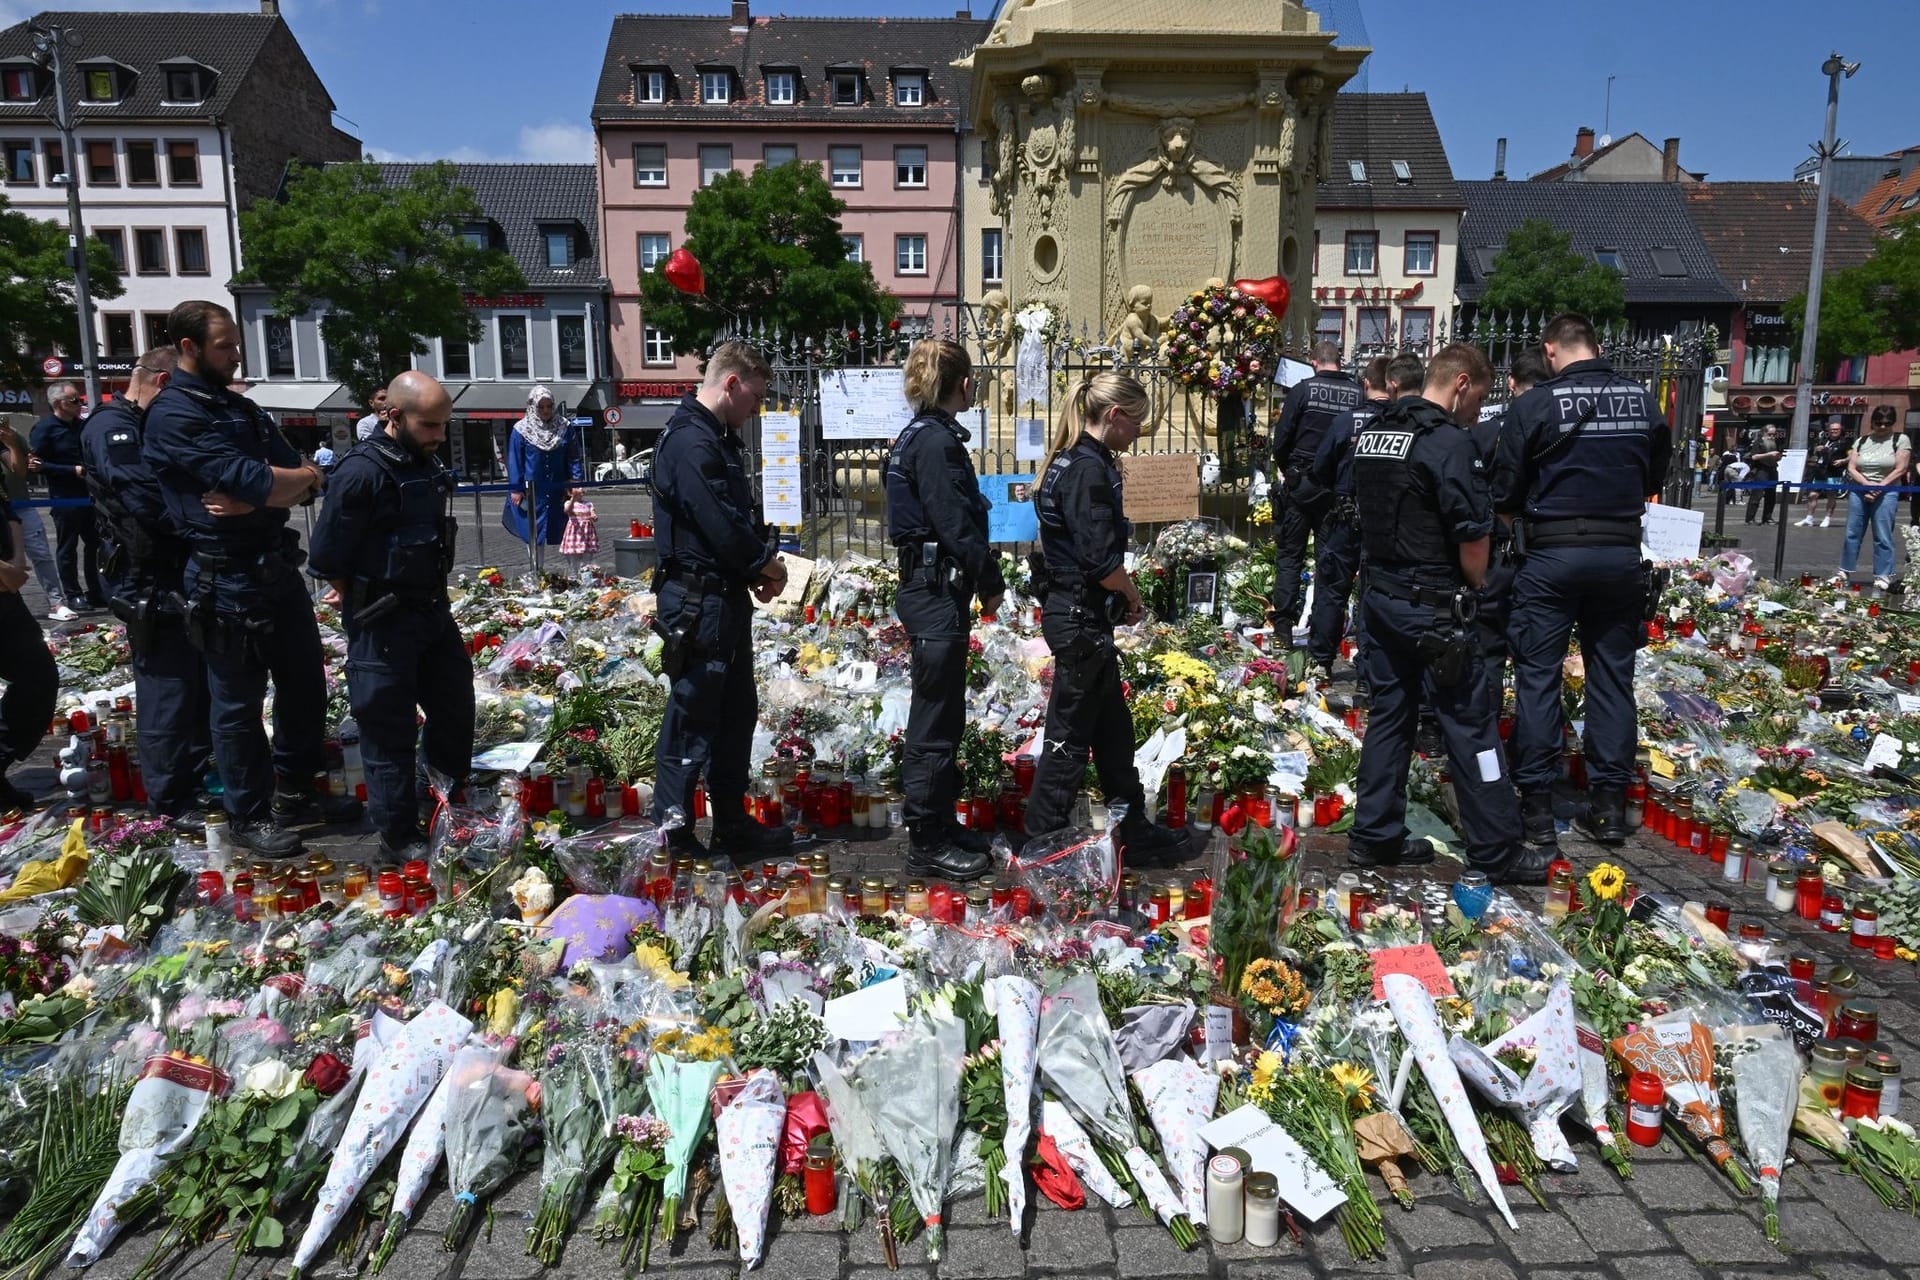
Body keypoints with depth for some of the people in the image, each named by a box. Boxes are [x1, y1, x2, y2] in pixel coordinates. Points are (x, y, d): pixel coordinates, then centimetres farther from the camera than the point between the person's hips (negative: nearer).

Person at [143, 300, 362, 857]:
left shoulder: (242, 408, 14)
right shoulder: (173, 415, -12)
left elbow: (304, 483, 3)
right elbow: (247, 479, -23)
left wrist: (253, 500, -16)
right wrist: (302, 476, -4)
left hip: (278, 565, 8)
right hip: (228, 579, -8)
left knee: (305, 682, 15)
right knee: (238, 702, 4)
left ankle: (295, 793, 31)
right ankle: (249, 817, 18)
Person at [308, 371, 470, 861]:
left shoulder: (426, 463, 4)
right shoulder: (362, 472, -20)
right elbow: (327, 561, -17)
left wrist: (437, 601, 11)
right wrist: (366, 610, -6)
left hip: (433, 613, 8)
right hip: (383, 626, -8)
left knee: (456, 707, 19)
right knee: (390, 733, 3)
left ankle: (452, 802, 39)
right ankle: (399, 837, 17)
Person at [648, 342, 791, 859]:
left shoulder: (719, 438, 15)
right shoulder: (690, 440, -18)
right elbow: (720, 525, -24)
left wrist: (763, 557, 1)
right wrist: (767, 563, -7)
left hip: (727, 599, 11)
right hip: (699, 603, -11)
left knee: (738, 712, 17)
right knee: (693, 721, -2)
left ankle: (733, 825, 27)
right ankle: (673, 837, 9)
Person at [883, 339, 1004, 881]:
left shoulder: (918, 435, 14)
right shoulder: (937, 441, -17)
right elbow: (956, 523, -20)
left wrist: (980, 575, 14)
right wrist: (991, 581, -8)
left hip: (929, 588, 10)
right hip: (937, 595, -10)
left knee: (943, 715, 17)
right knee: (934, 720, -2)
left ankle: (941, 824, 28)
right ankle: (926, 844, 7)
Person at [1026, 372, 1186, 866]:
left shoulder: (1073, 461, 12)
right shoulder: (1089, 469, -19)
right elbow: (1101, 561, -24)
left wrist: (1123, 597, 8)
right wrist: (1132, 597, -6)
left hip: (1077, 615, 10)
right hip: (1080, 618, -10)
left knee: (1113, 728, 17)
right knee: (1070, 737, 0)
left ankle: (1136, 833, 29)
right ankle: (1039, 845, 11)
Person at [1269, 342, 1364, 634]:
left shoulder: (1303, 389, -6)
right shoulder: (1358, 394, 1)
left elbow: (1281, 438, -6)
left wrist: (1285, 469, 11)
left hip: (1301, 482, -2)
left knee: (1289, 555, 4)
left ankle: (1284, 624, -1)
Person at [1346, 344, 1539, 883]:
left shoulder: (1371, 431, 8)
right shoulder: (1449, 441, -16)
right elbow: (1473, 539, -16)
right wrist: (1476, 586, 2)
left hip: (1379, 593, 8)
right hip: (1432, 607, -8)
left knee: (1388, 714, 14)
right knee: (1469, 724, 2)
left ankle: (1374, 837, 20)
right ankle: (1498, 852, 12)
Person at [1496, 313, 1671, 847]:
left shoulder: (1535, 404, -10)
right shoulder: (1642, 400, 3)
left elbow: (1505, 492, -7)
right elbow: (1656, 476, 15)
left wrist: (1524, 512, 14)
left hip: (1552, 553, -4)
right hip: (1621, 552, 4)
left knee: (1537, 676, 4)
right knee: (1613, 675, 11)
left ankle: (1536, 803, 7)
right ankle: (1609, 802, 15)